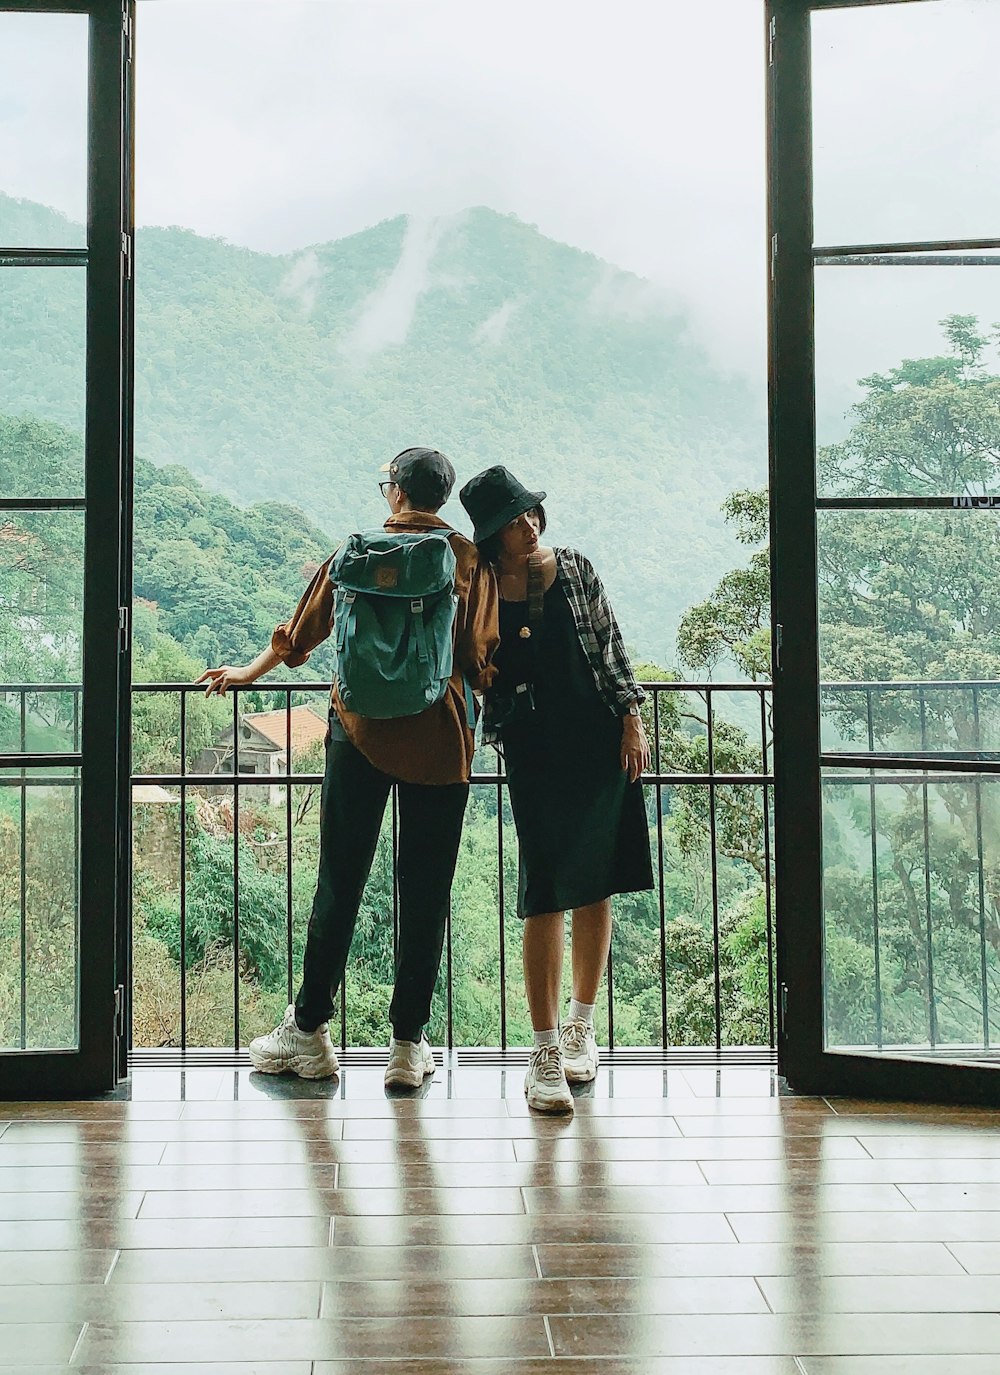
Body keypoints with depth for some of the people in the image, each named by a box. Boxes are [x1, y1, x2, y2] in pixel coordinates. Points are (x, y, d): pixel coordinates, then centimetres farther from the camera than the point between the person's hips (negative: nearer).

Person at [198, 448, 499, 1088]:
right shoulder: (472, 561, -1)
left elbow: (302, 632, 17)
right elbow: (482, 662, -3)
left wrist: (250, 672, 34)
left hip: (360, 730, 1)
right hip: (440, 738, -1)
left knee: (340, 882, 7)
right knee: (425, 891, 5)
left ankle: (311, 1030, 13)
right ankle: (410, 1042, 8)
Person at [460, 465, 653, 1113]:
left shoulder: (576, 569, 4)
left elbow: (612, 648, 8)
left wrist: (632, 722, 2)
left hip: (601, 742, 3)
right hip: (534, 750, -2)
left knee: (597, 889, 9)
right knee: (547, 896, -7)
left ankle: (581, 1027, 25)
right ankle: (546, 1054, -1)